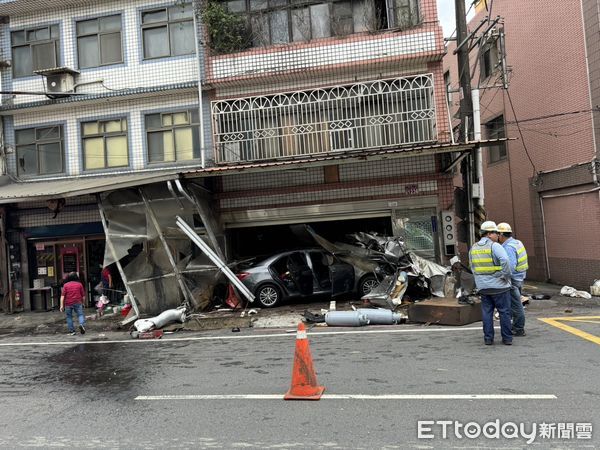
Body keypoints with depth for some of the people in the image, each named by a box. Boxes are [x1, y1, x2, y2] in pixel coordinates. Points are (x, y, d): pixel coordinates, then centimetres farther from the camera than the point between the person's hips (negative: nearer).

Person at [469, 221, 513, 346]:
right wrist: (506, 275, -14)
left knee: (487, 312, 10)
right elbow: (505, 260, -26)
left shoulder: (473, 248, 8)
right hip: (499, 285, -5)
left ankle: (488, 338, 11)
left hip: (483, 286, 5)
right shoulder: (494, 246, -11)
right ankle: (507, 338, 12)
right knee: (504, 312, 6)